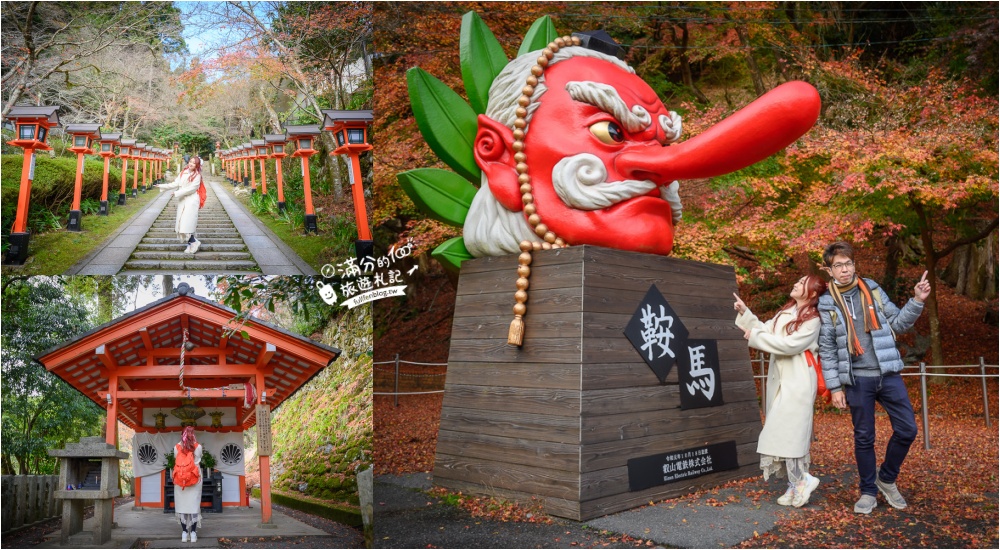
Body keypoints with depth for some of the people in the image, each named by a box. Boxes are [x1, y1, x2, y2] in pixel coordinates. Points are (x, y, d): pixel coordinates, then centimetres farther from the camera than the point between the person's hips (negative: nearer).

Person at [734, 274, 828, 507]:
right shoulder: (785, 313, 15)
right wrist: (744, 312, 6)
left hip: (798, 384, -8)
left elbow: (790, 344, -20)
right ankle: (796, 484, 16)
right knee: (787, 433, 10)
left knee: (787, 432, -12)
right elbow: (764, 330, 14)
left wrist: (755, 337, -17)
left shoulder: (813, 320, -10)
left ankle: (802, 479, 2)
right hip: (779, 381, 8)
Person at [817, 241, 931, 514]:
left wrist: (917, 301, -6)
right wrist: (835, 387, -4)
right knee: (864, 438, 5)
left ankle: (887, 478, 24)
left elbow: (898, 324, 9)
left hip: (888, 374, 3)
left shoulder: (873, 289, 5)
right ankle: (869, 491, 21)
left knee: (907, 429, 2)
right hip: (857, 380, -2)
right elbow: (827, 349, -1)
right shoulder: (826, 303, -2)